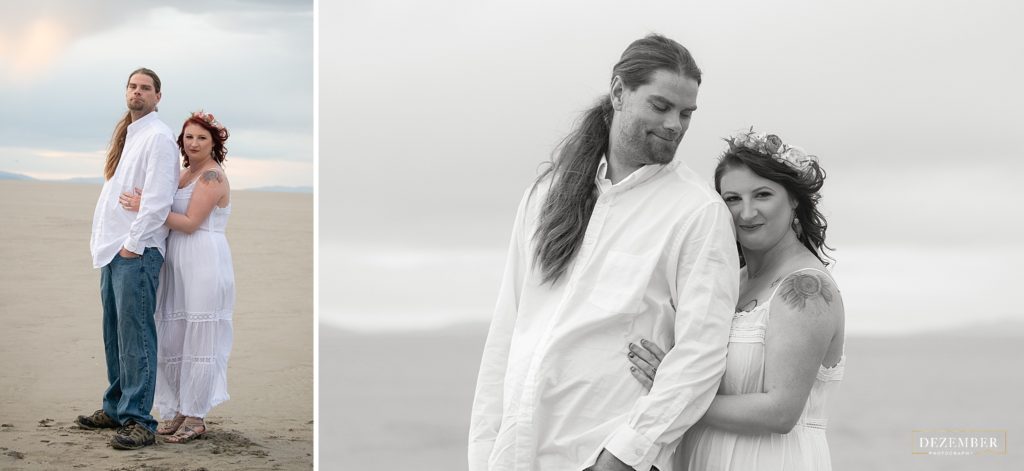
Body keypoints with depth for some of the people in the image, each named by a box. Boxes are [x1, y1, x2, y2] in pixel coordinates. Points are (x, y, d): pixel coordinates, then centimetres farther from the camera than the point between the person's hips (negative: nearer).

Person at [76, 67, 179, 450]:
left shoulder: (158, 137, -8)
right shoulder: (125, 135, 19)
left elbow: (158, 197, -16)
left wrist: (133, 243, -17)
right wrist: (100, 235, 14)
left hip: (137, 250, -9)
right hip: (112, 247, 9)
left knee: (135, 335, -10)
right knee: (114, 333, 13)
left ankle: (138, 421, -9)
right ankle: (115, 408, 21)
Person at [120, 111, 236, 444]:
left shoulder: (212, 176, -10)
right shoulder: (185, 174, 18)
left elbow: (190, 223, -17)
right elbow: (174, 217, 14)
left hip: (204, 265, -9)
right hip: (178, 265, 9)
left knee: (198, 339, -4)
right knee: (173, 338, 8)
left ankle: (196, 418, 3)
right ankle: (177, 412, 16)